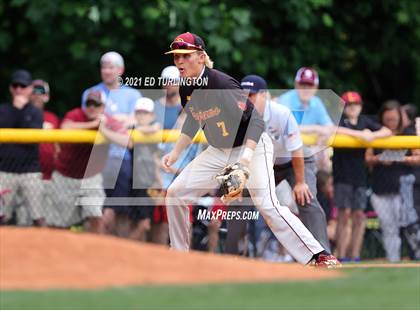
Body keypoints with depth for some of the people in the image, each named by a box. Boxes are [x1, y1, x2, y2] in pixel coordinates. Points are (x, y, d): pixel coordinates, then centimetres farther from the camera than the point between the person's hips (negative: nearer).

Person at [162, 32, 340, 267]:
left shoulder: (222, 84, -26)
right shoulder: (186, 89, -2)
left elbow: (256, 119, -29)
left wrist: (247, 154, -43)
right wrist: (175, 153, 9)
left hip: (252, 146, -8)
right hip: (218, 151, 8)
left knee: (267, 205, -24)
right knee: (176, 193, 1)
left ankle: (318, 256, -25)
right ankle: (179, 253, 17)